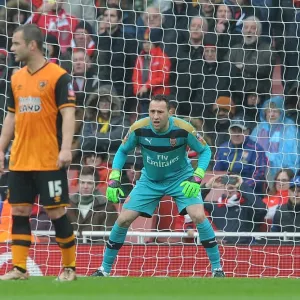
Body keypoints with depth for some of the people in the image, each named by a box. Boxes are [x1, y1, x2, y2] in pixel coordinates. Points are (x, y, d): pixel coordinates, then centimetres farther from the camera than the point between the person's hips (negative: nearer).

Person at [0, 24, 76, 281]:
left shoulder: (58, 76, -8)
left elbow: (68, 114, -13)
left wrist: (66, 148, -23)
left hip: (49, 161, -6)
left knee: (56, 212, -2)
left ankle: (69, 267, 10)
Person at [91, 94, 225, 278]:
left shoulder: (183, 129, -26)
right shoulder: (139, 129, -21)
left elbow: (205, 151, -11)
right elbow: (122, 151, -2)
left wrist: (197, 177, -26)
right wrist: (114, 179, -13)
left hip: (181, 179, -2)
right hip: (150, 180, 2)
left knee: (199, 216, -23)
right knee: (123, 220, -5)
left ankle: (217, 268, -8)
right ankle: (105, 269, 13)